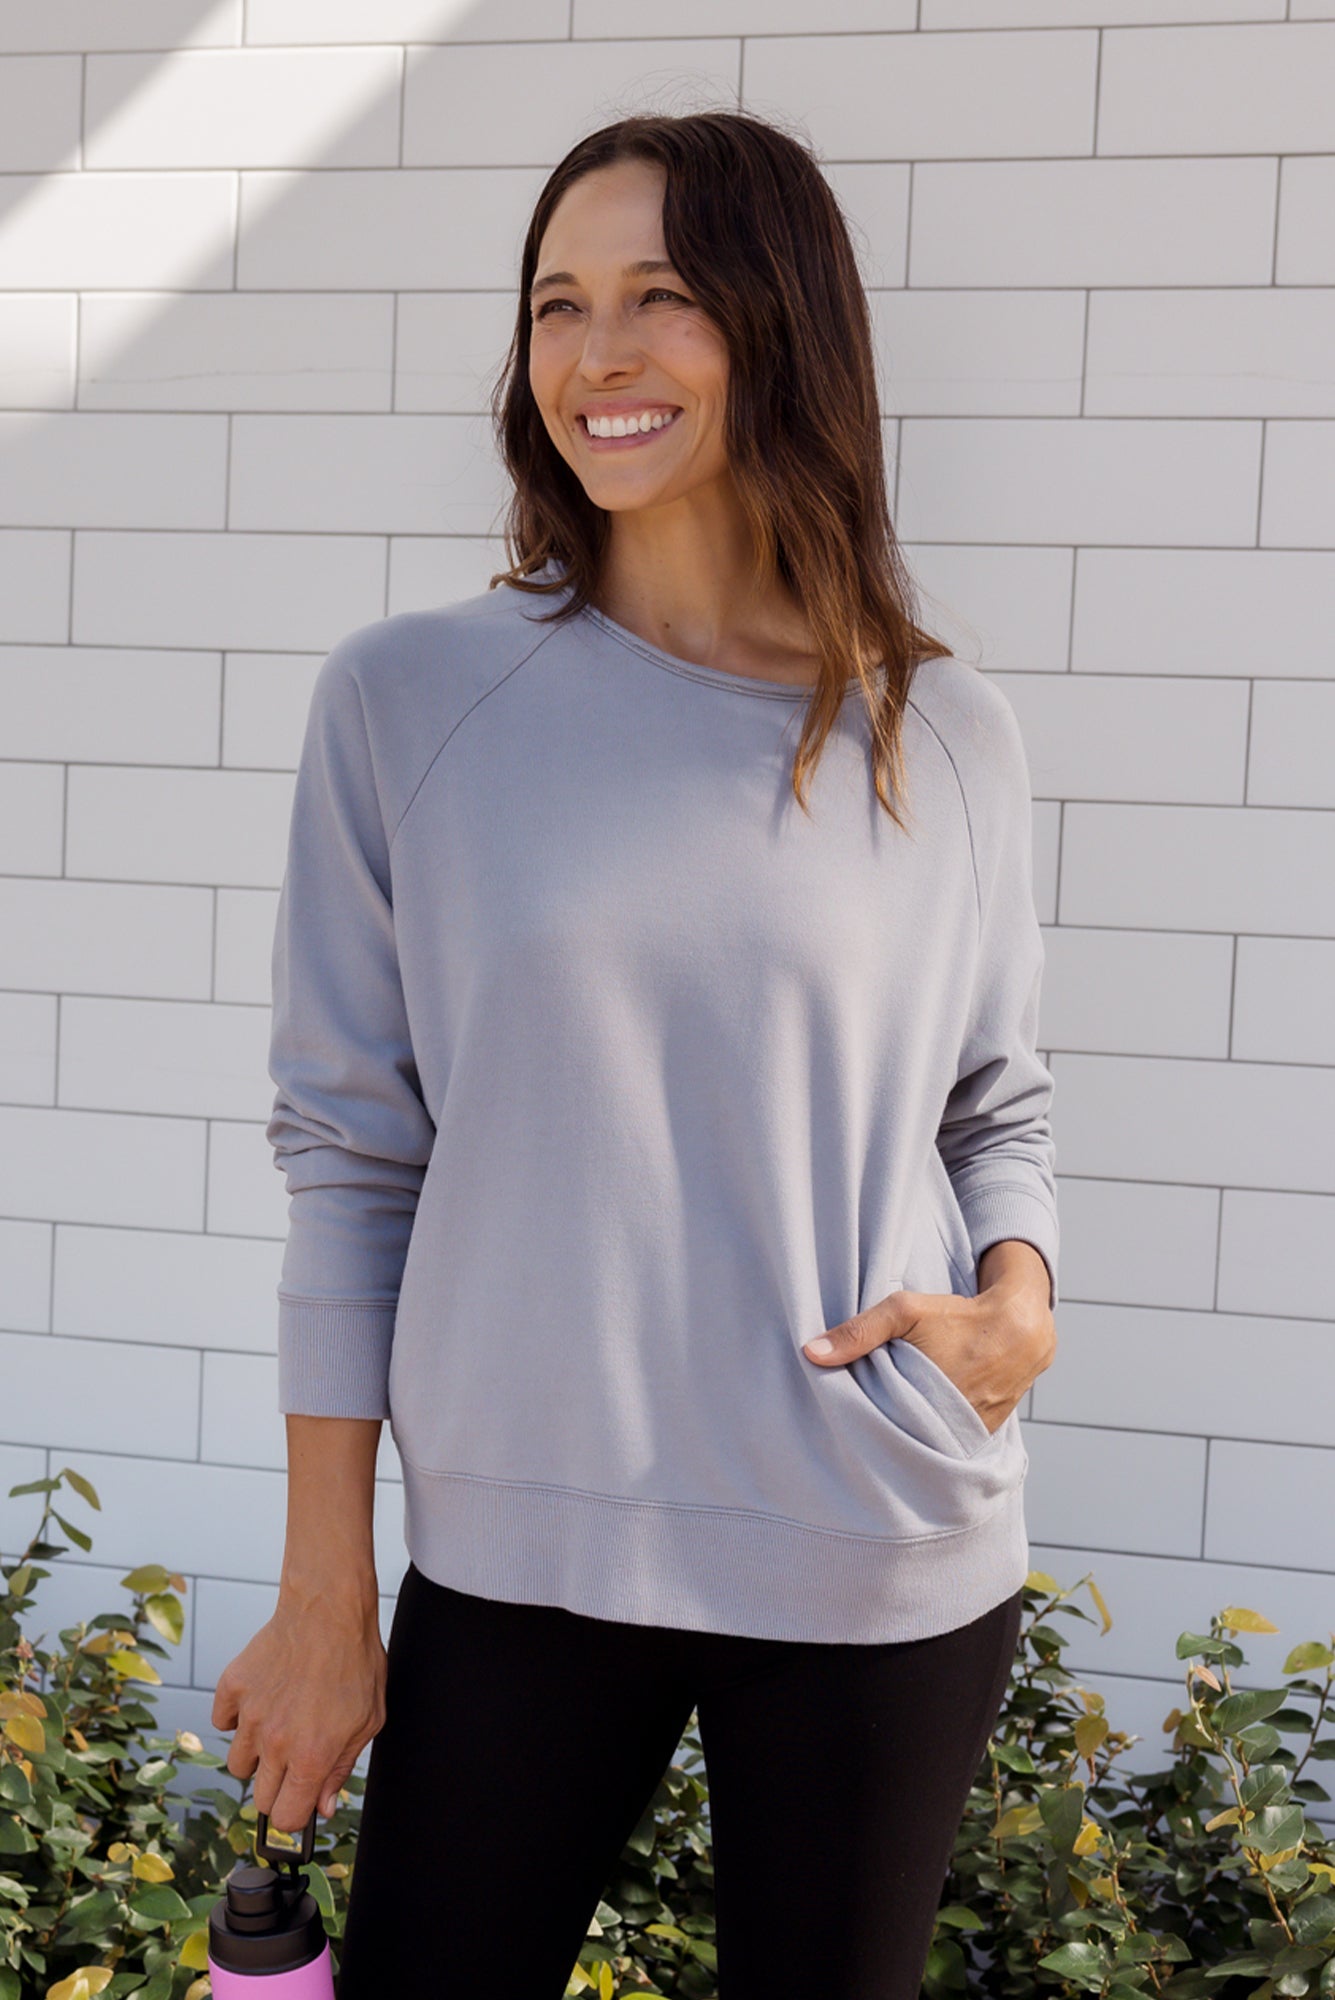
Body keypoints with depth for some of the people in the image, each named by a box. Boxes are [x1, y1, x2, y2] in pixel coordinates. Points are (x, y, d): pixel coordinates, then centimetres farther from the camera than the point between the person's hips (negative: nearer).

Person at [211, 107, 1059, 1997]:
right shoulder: (409, 698, -4)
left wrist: (1020, 1305, -11)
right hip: (518, 1550, -1)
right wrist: (324, 1595, -1)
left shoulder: (948, 737, 1)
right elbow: (348, 1153, -3)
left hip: (886, 1568, 2)